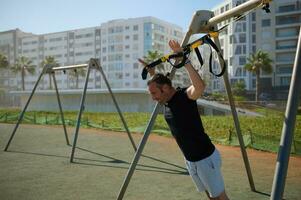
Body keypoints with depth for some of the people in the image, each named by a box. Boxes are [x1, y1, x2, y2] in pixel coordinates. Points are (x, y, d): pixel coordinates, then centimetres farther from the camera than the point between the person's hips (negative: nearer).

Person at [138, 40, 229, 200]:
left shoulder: (185, 96, -23)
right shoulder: (166, 101, -1)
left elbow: (200, 86, -47)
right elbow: (156, 83, 22)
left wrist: (184, 60, -45)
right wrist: (152, 73, 6)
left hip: (206, 158, -8)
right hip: (189, 159, 8)